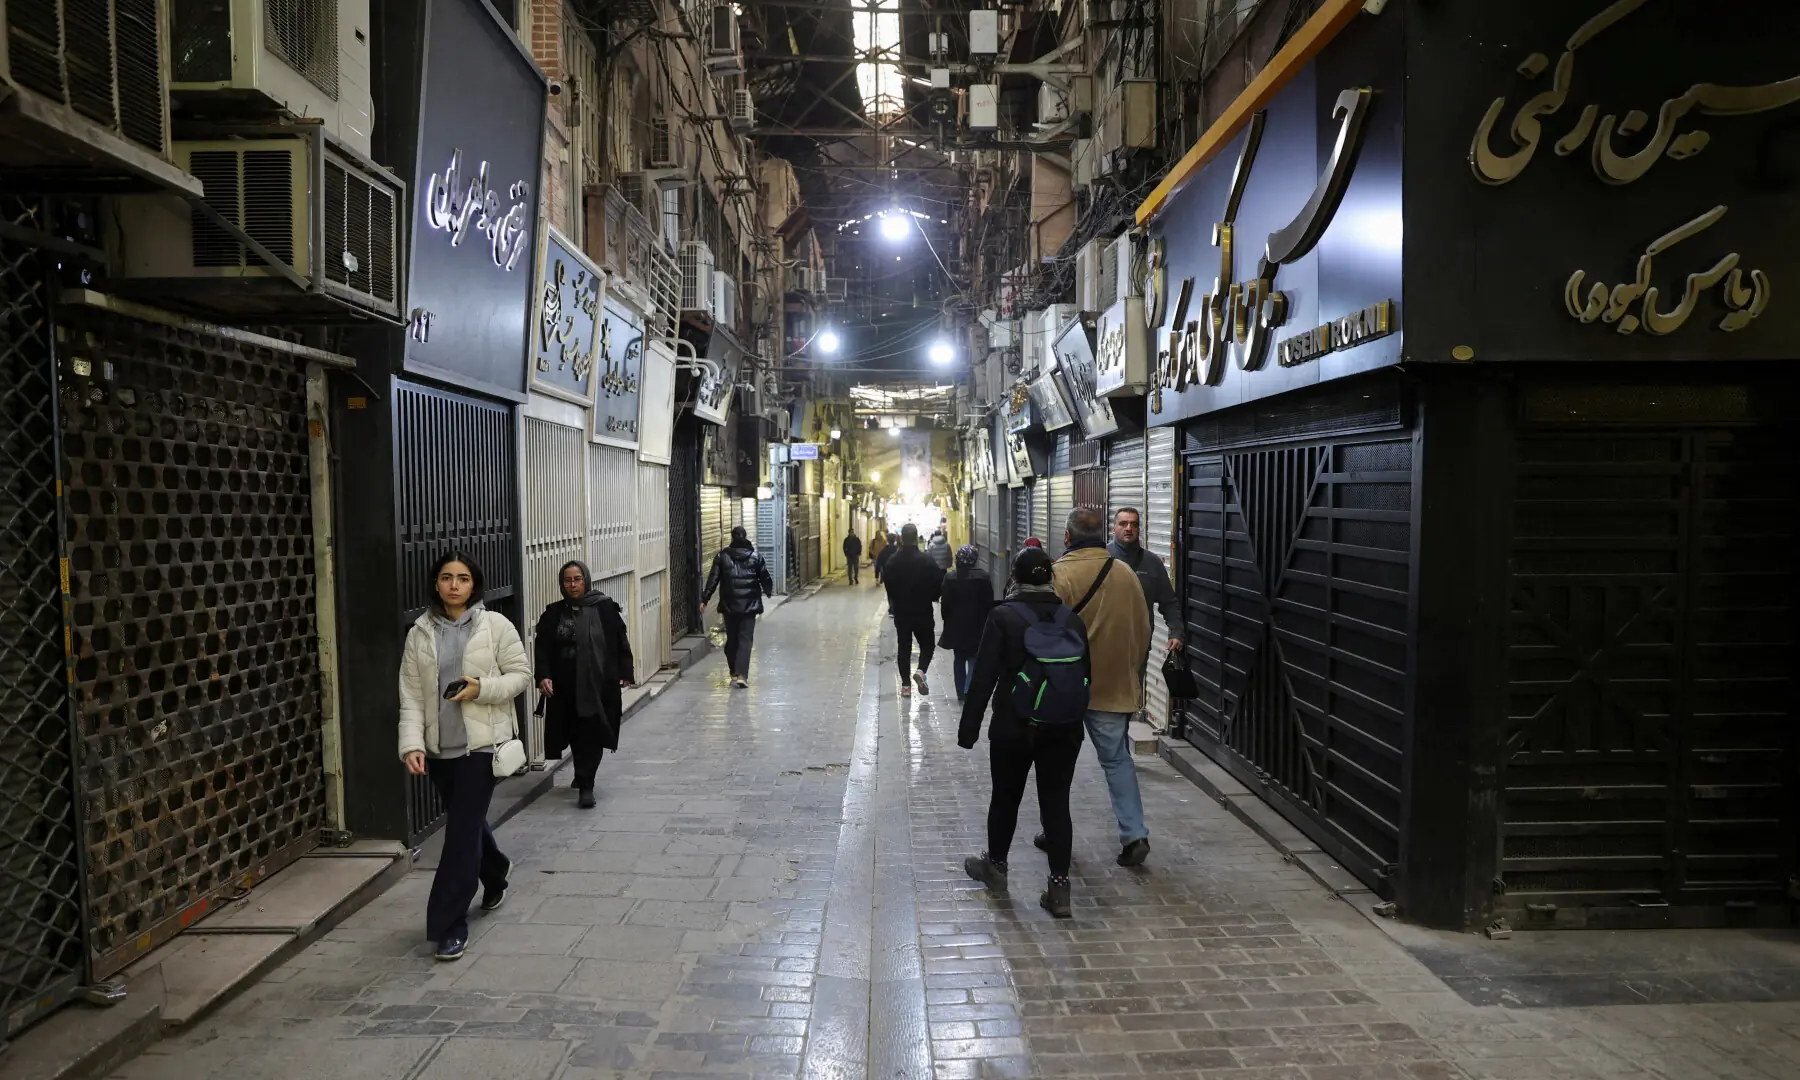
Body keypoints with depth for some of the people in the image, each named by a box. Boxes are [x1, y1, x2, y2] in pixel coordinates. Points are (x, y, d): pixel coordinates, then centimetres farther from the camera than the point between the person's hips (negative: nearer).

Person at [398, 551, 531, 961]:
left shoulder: (495, 625, -5)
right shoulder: (419, 633, 2)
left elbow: (521, 674, -2)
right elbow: (411, 695, 0)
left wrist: (481, 689, -19)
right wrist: (412, 743, -11)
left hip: (481, 742, -4)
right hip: (439, 746, 4)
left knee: (461, 831, -6)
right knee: (468, 822, 20)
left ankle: (449, 925, 2)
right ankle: (495, 876, 48)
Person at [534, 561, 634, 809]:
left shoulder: (605, 608, -3)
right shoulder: (553, 613, 5)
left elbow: (621, 641, 0)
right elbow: (542, 647, 2)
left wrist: (625, 673, -2)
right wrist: (543, 675, -12)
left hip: (598, 685, -3)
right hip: (565, 687, 3)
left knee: (591, 736, -4)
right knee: (575, 735, 13)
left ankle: (585, 785, 1)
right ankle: (583, 776, 34)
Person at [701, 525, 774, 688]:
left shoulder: (722, 557, 0)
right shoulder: (755, 557, 0)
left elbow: (713, 580, -2)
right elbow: (765, 578, 7)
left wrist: (704, 600, 4)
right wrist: (769, 591, 27)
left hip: (729, 606, 1)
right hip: (749, 606, -1)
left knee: (731, 639, 14)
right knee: (745, 639, -2)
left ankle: (734, 673, 20)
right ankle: (741, 675, -14)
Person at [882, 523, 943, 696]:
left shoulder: (892, 562, -5)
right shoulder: (926, 561, -14)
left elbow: (887, 583, 2)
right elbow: (938, 584, -11)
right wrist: (931, 598, 10)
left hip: (901, 612, 2)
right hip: (923, 612, -2)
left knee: (904, 647, 10)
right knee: (926, 645, 12)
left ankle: (906, 685, 9)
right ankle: (921, 671, -13)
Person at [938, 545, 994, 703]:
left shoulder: (950, 579, -6)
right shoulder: (984, 578, -8)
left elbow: (945, 605, -3)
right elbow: (989, 603, -4)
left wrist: (948, 622, 10)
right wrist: (987, 623, 7)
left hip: (956, 626, 2)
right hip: (977, 626, -1)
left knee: (959, 660, 14)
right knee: (974, 659, 4)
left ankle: (961, 693, 16)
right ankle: (968, 689, -15)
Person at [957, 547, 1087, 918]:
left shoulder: (1003, 617, -11)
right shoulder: (1073, 620, 1)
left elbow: (983, 678, -12)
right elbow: (1084, 678, 8)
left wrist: (968, 728, -6)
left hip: (1013, 727, -3)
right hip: (1063, 729, 3)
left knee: (1005, 798, 14)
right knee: (1056, 803, 6)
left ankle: (995, 866, 33)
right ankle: (1059, 886, 5)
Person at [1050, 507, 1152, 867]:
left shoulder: (1060, 574, -15)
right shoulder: (1126, 574, 0)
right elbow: (1143, 631, 8)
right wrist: (1130, 670, 20)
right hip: (1114, 685, 3)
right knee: (1117, 758, 13)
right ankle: (1134, 834, 3)